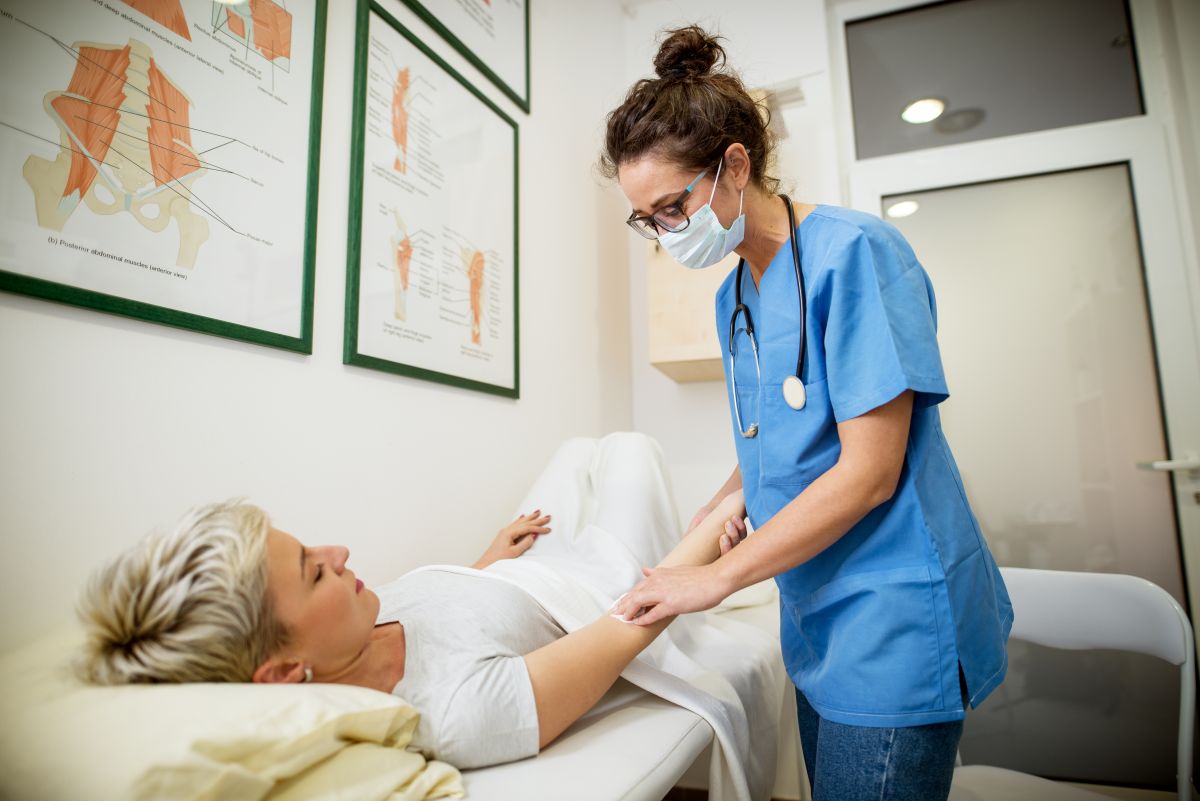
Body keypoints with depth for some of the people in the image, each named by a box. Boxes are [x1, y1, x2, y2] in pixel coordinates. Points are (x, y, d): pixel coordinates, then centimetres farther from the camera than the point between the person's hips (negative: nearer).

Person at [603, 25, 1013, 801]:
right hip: (817, 621, 7)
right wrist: (710, 516, 0)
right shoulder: (733, 295, 8)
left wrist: (717, 576, -15)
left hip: (892, 626, -7)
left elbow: (868, 472, -20)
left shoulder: (854, 252, -16)